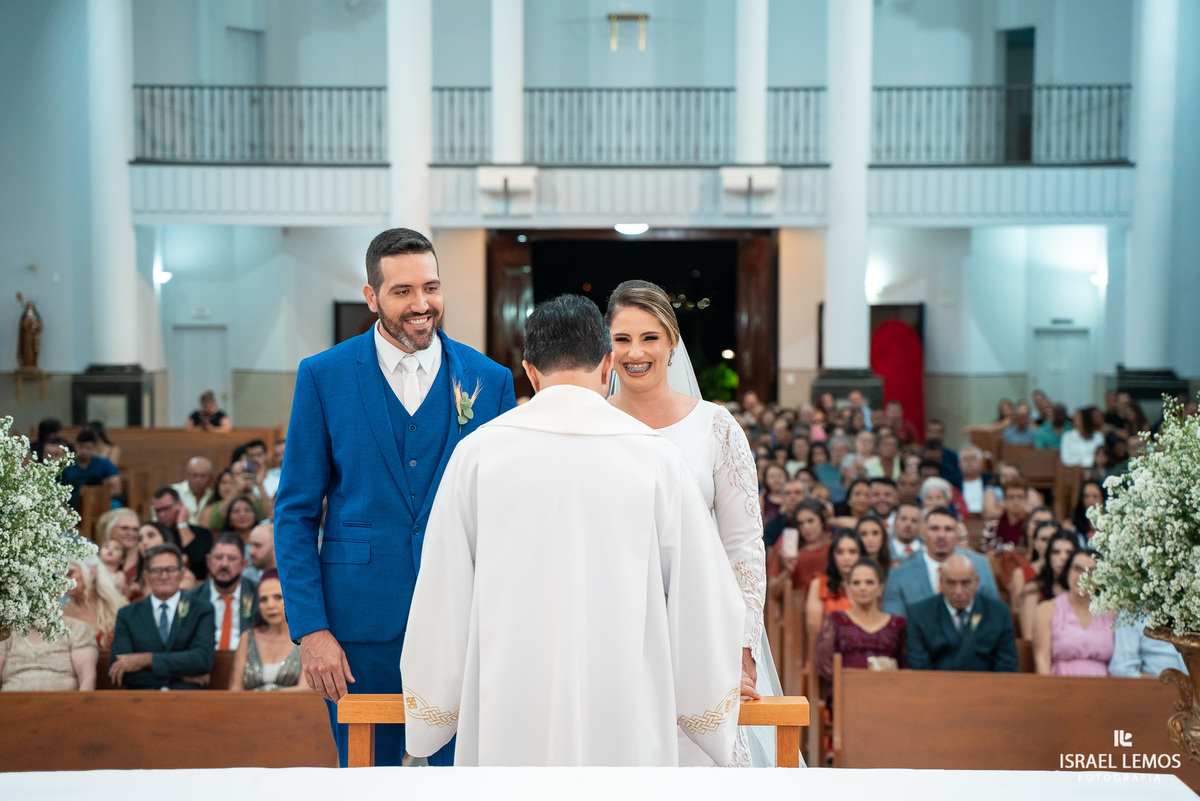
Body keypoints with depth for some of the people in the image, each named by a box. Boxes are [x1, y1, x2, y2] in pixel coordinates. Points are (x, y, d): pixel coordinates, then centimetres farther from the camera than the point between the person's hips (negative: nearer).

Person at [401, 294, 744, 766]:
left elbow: (443, 595, 5)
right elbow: (702, 593, 5)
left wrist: (431, 710, 19)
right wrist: (712, 687, 22)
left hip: (508, 718, 1)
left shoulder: (478, 451, -1)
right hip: (624, 726, 0)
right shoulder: (657, 456, -2)